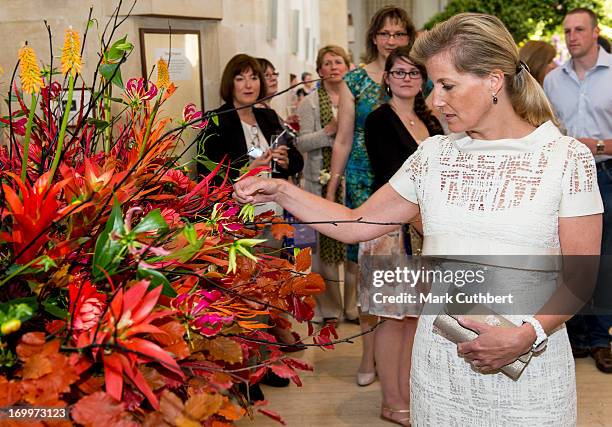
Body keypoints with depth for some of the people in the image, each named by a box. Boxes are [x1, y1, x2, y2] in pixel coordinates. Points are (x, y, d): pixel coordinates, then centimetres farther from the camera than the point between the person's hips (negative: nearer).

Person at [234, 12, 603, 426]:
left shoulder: (567, 157, -6)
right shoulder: (433, 155, 5)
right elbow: (355, 224, 7)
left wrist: (528, 335, -20)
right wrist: (281, 190, -2)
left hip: (526, 369, -3)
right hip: (438, 364, 3)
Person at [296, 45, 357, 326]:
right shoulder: (310, 103, 5)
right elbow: (302, 143, -3)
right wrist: (329, 130, -16)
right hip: (322, 181, -2)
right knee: (325, 241, 1)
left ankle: (354, 305, 15)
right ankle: (329, 307, 12)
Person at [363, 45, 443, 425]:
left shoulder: (431, 123, 14)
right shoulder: (380, 120, -6)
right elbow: (395, 176, -14)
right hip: (393, 226, -7)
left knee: (416, 312, 10)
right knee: (394, 314, 0)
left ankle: (407, 392, 22)